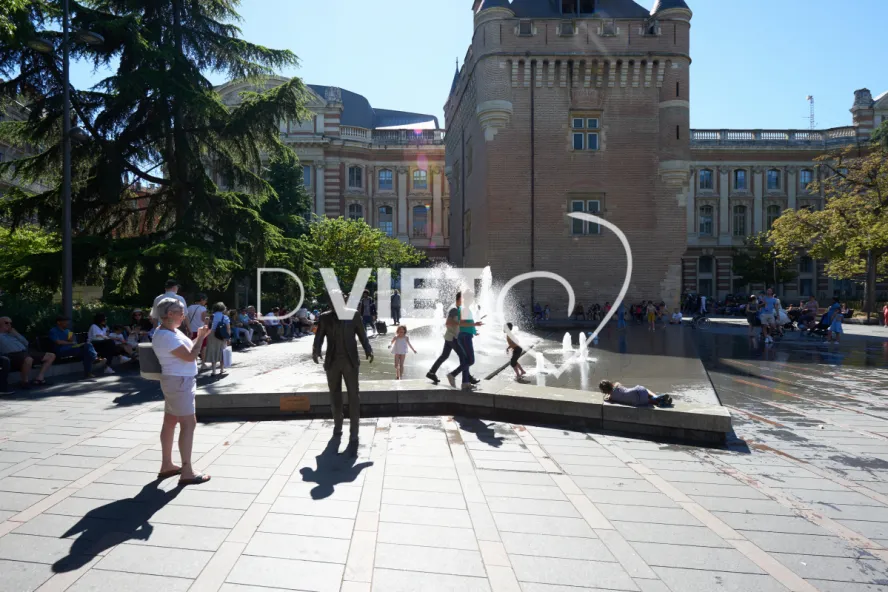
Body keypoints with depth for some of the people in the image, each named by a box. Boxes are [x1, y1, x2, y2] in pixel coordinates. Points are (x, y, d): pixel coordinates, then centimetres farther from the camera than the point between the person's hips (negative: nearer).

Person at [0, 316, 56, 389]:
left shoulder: (12, 334, 30)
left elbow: (26, 343, 20)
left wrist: (16, 334, 13)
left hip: (25, 351, 8)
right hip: (13, 354, -8)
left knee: (51, 356, 1)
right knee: (28, 359, -43)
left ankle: (39, 379, -7)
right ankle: (24, 382, -20)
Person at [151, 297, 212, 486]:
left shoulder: (172, 331, 10)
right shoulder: (165, 336, -21)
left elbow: (188, 349, 21)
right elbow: (190, 356, -24)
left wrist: (199, 337, 8)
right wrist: (201, 337, -12)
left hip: (179, 381, 11)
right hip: (179, 382, -11)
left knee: (170, 422, 15)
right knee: (188, 423, -10)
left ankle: (166, 465, 24)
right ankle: (186, 472, -7)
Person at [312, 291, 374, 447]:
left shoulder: (354, 316, 1)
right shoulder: (325, 318, 3)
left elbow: (362, 336, 1)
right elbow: (319, 337, 1)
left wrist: (369, 351, -14)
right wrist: (315, 351, -19)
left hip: (350, 361, -2)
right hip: (332, 362, 2)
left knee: (353, 396, -5)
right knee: (335, 396, 13)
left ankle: (354, 436, -2)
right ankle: (337, 426, 32)